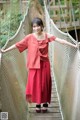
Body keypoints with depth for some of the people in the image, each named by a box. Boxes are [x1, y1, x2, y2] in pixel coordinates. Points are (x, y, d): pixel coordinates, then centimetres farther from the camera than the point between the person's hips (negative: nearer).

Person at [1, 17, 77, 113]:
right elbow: (17, 45, -2)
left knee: (45, 83, 5)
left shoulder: (47, 36, -3)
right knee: (35, 83, 1)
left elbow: (60, 40, -9)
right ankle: (38, 104, 13)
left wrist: (74, 45, -14)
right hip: (34, 64, 0)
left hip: (44, 64, 0)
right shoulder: (30, 37, -4)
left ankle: (45, 103, 18)